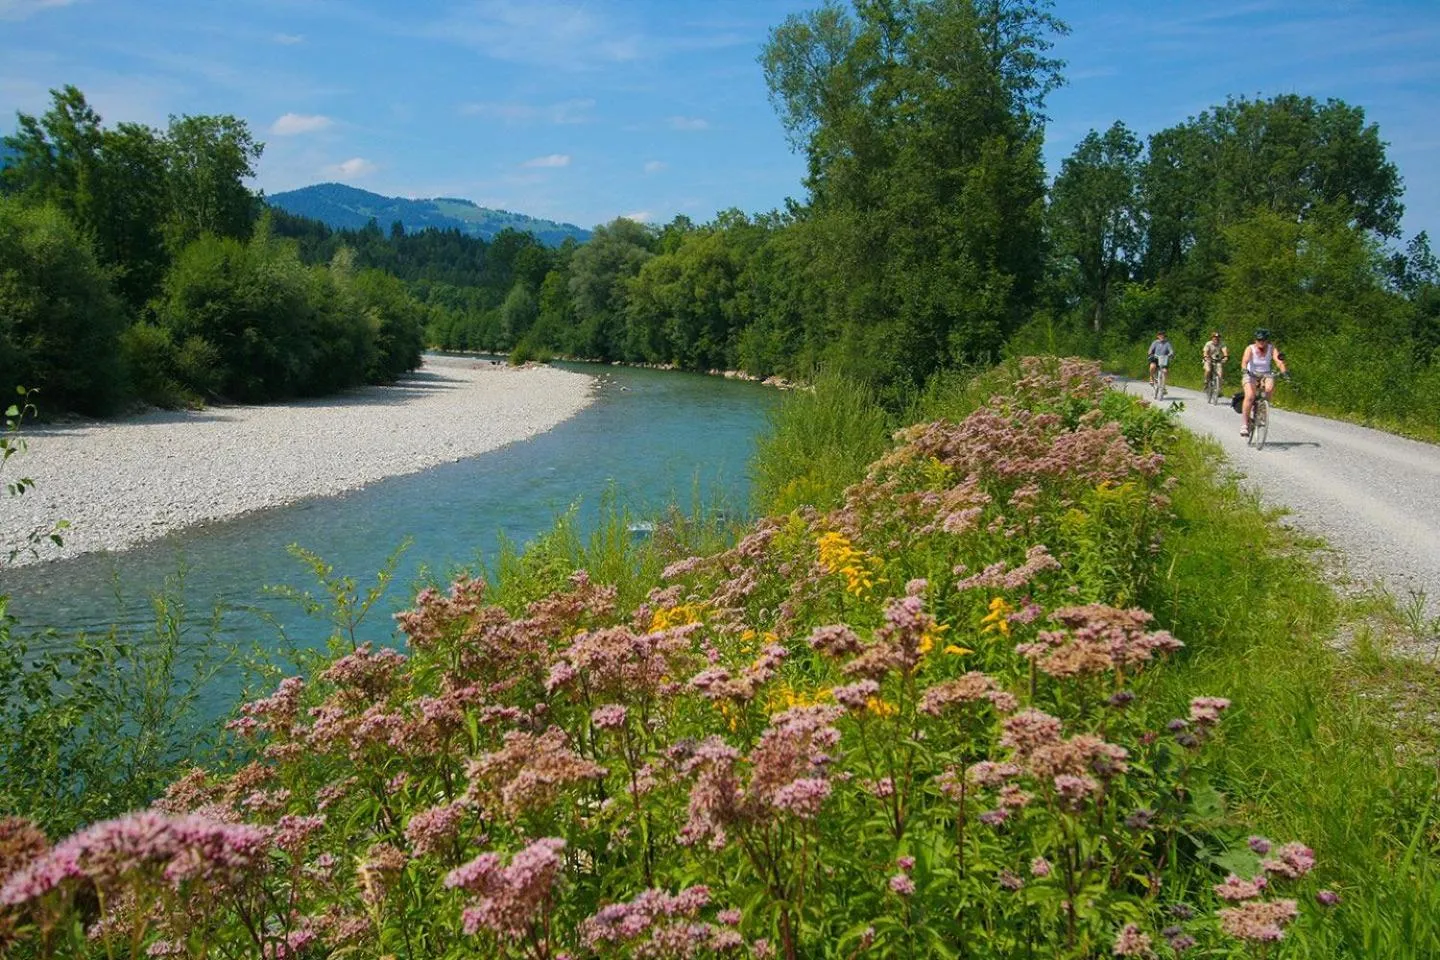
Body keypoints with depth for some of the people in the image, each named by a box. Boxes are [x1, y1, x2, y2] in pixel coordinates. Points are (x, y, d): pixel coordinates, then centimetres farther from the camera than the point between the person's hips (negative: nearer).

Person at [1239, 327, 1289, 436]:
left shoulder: (1271, 348, -7)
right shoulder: (1250, 349, -12)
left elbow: (1279, 361, -21)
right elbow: (1244, 361, -29)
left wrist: (1284, 371, -41)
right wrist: (1245, 370, -51)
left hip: (1266, 375, 2)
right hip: (1251, 375, -2)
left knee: (1270, 388, -32)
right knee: (1250, 397, -25)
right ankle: (1245, 424, -18)